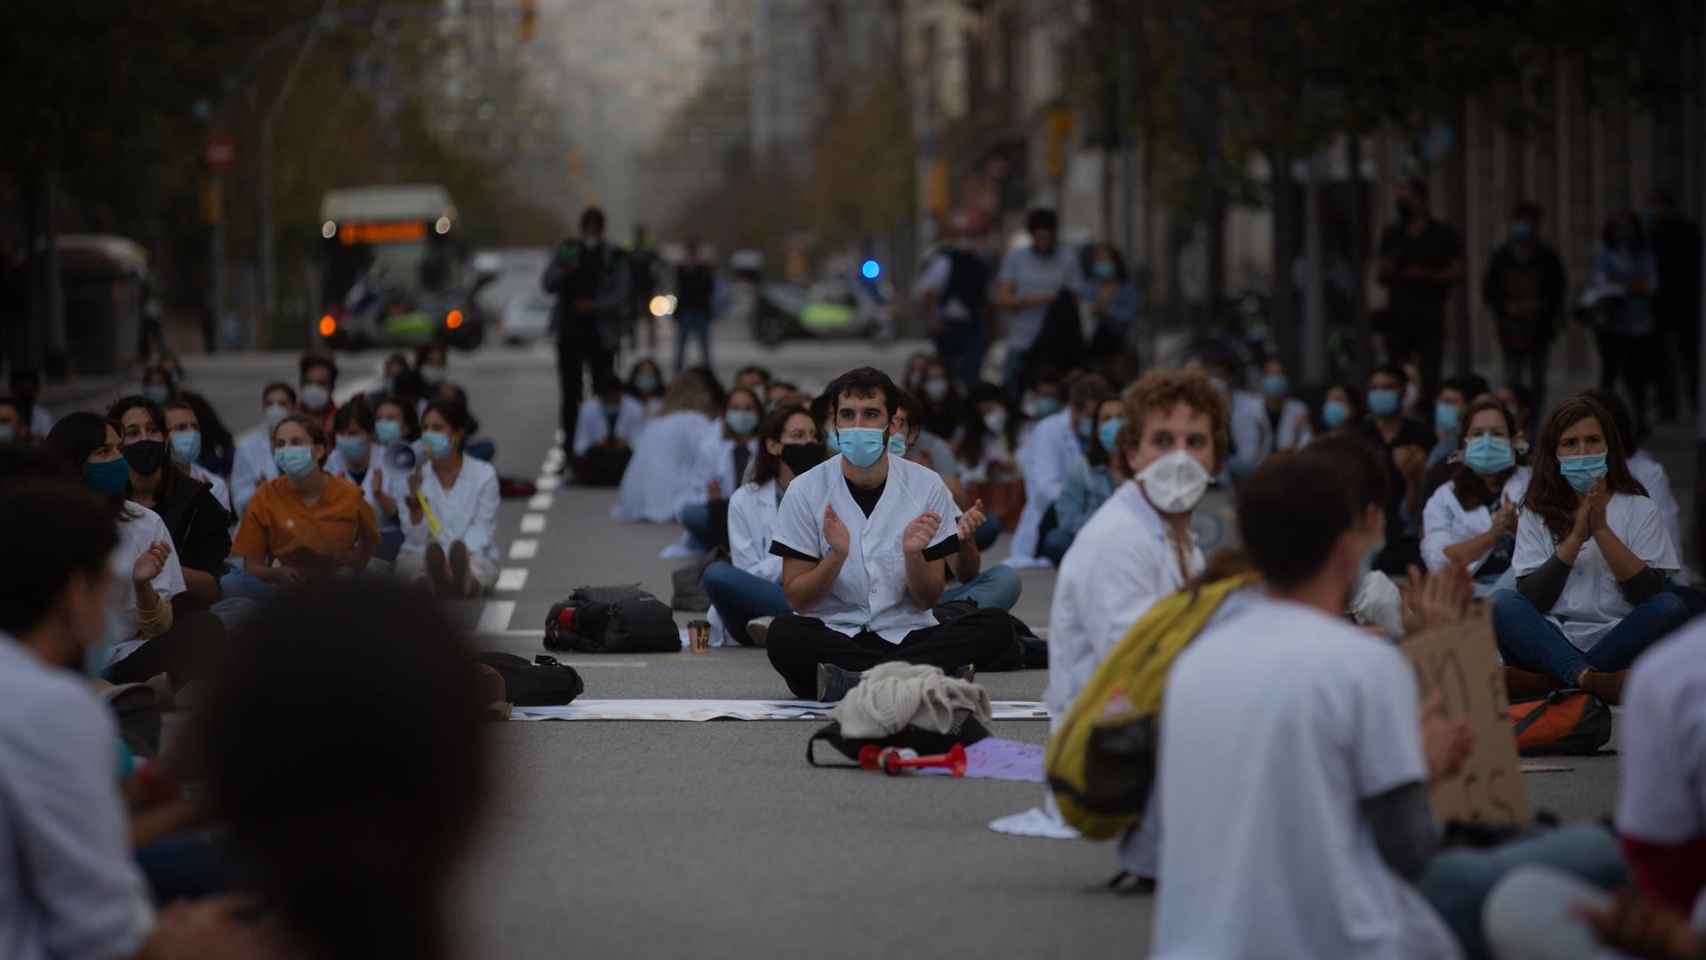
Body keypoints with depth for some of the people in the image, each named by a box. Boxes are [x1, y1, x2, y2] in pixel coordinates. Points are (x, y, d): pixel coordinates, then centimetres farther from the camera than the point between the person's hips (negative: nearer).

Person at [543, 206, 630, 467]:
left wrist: (594, 305, -18)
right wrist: (563, 271, -16)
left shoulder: (615, 258, 3)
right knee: (570, 394, -1)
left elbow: (620, 296, -2)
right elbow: (547, 285, 5)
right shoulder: (567, 251, 10)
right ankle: (569, 448, 0)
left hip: (601, 334, -2)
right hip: (569, 331, 2)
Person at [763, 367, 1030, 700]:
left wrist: (913, 554, -17)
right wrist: (836, 555, -20)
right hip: (832, 635, -1)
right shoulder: (805, 491, -1)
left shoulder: (926, 487, 2)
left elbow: (928, 600, 3)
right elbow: (797, 600, -2)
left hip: (906, 633, 1)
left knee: (995, 626, -25)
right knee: (783, 634, -35)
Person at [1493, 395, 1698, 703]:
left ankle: (1545, 682, -30)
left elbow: (1650, 593, -4)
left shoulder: (1640, 509, 9)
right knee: (1504, 605, -26)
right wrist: (1575, 538, -10)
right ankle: (1591, 680, -48)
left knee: (1673, 605, -28)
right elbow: (1530, 598, -1)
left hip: (1619, 642, 0)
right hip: (1551, 645, 0)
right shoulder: (1536, 514, 12)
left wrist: (1601, 530, -11)